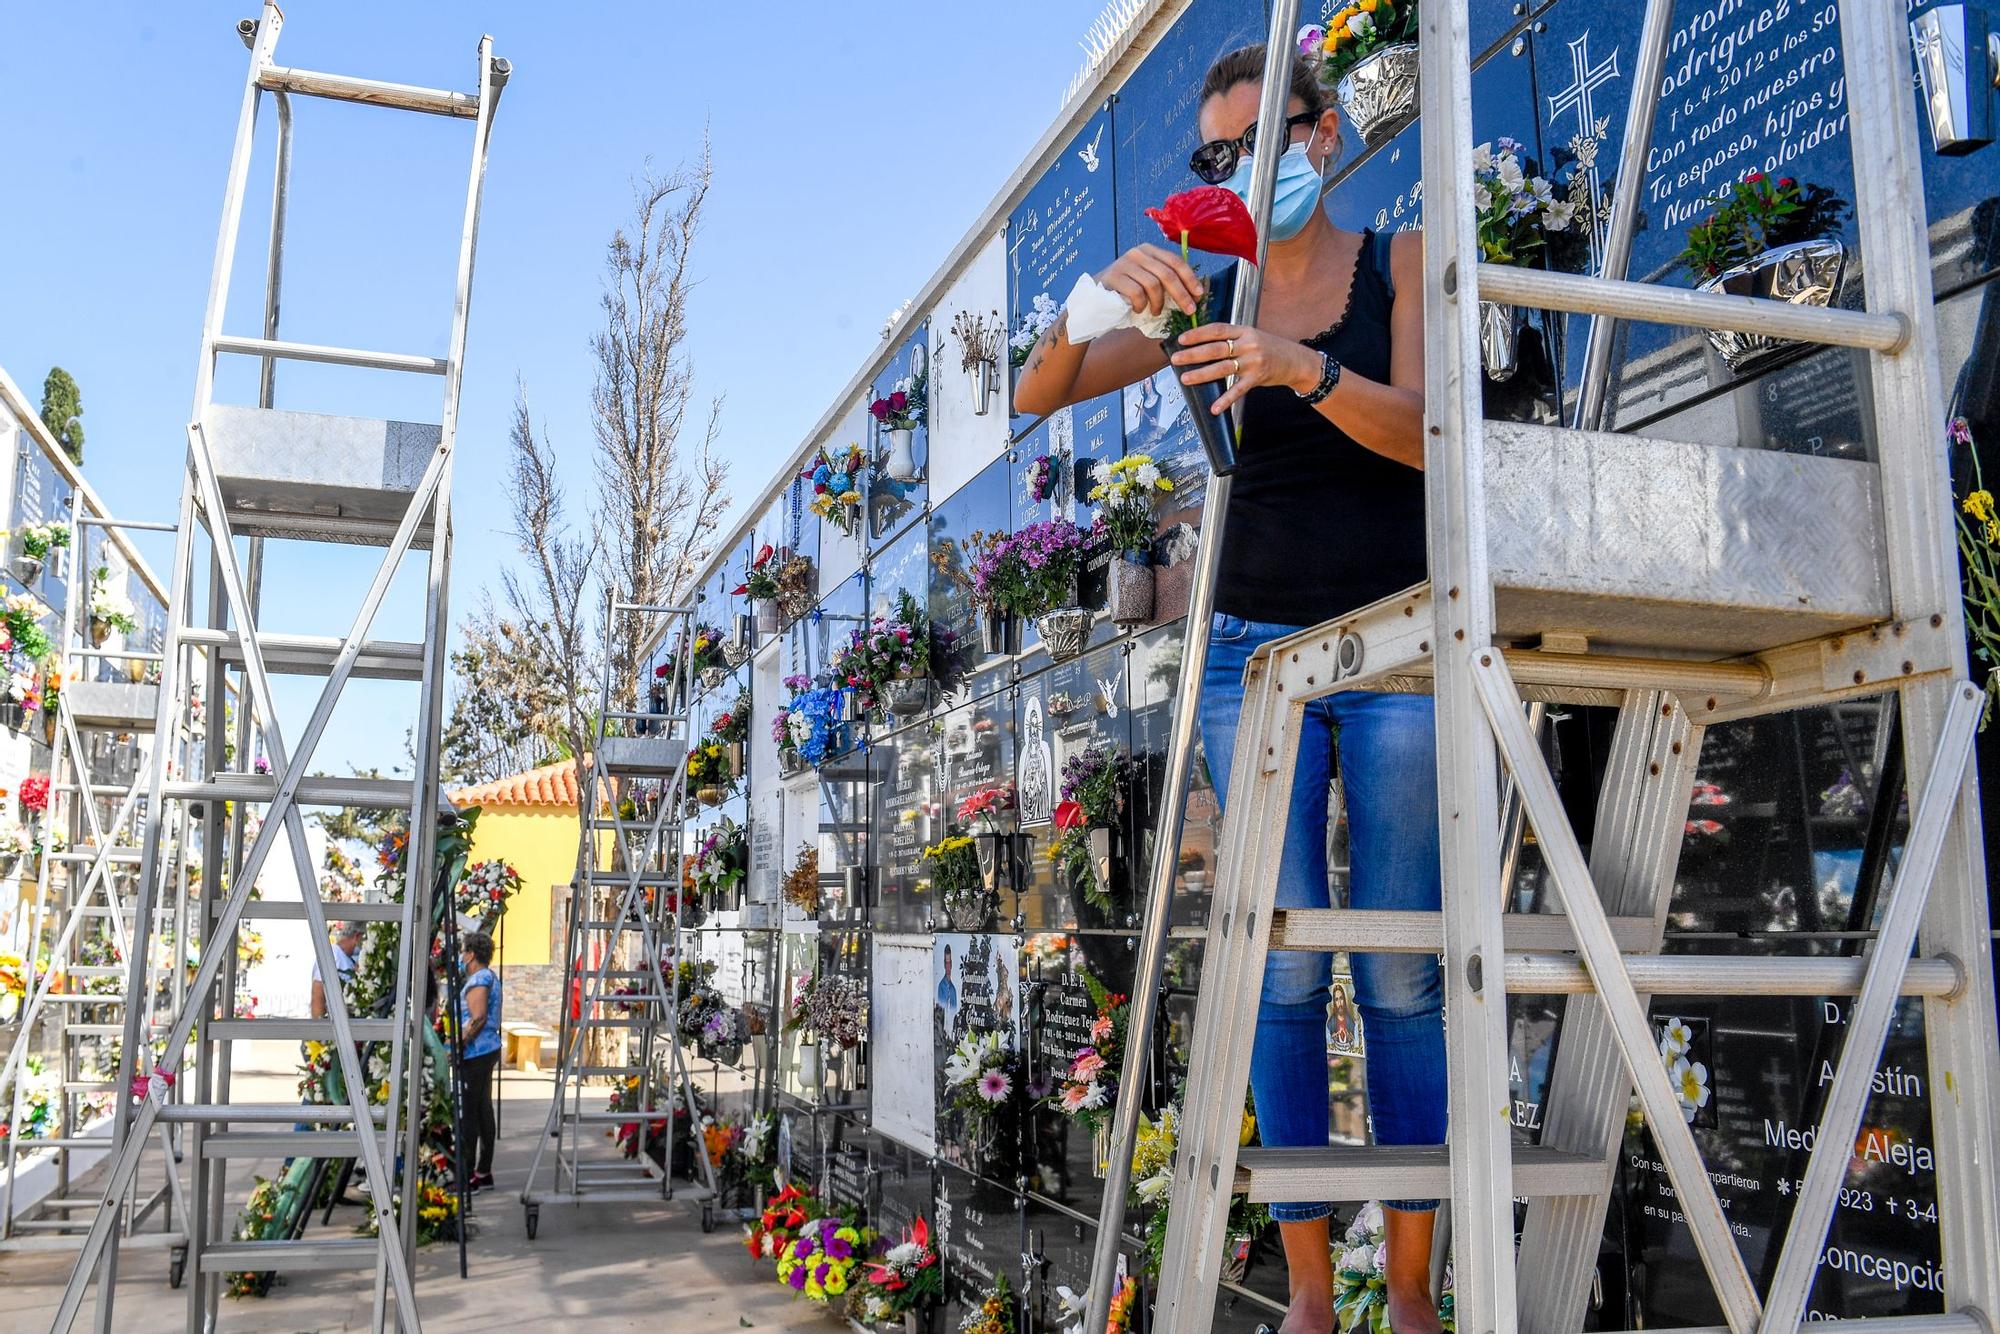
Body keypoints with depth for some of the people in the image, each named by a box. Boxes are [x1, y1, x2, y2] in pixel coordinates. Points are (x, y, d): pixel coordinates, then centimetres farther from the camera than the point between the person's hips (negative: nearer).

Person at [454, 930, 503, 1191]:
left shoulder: (478, 980, -14)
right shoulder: (489, 976, 16)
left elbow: (478, 1018, -24)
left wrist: (457, 1046, -22)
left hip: (475, 1053, -10)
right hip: (488, 1050, 10)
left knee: (467, 1113, -6)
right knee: (483, 1109, 13)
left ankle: (467, 1176, -4)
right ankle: (484, 1173, 18)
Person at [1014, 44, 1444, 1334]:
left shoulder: (1400, 261, 7)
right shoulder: (1210, 300, 11)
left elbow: (1422, 431, -10)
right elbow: (1037, 394, 1)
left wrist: (1304, 368, -28)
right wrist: (1102, 294, -19)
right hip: (1257, 652, 2)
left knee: (1403, 973, -3)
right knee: (1284, 972, -2)